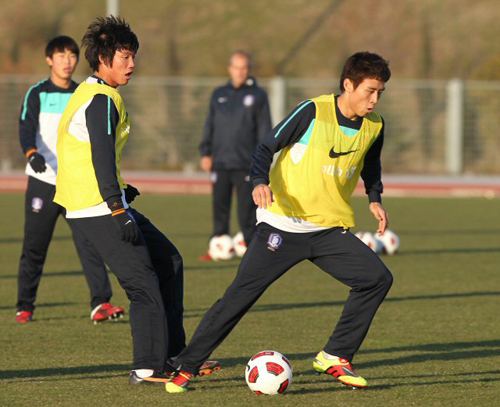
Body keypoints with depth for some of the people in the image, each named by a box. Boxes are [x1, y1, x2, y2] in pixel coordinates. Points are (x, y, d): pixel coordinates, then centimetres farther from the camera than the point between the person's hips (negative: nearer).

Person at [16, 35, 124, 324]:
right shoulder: (37, 94, 2)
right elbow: (26, 129, -12)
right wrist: (32, 154, -31)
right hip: (43, 181, -2)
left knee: (89, 241, -11)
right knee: (34, 247, 2)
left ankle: (101, 303, -16)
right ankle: (25, 306, 14)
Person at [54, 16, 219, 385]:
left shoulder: (87, 94, 17)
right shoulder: (102, 100, -15)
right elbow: (102, 157, -23)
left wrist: (118, 192, 24)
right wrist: (119, 210, -24)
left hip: (102, 206, 11)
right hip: (99, 211, -11)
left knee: (168, 260, 14)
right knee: (145, 282, -7)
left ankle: (173, 353, 16)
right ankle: (149, 368, -3)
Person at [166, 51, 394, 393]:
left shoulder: (374, 125, 3)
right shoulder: (314, 112, -13)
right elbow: (267, 148, -11)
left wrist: (375, 198, 7)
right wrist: (260, 182, -30)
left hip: (330, 230, 5)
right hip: (282, 226, -5)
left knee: (378, 278, -12)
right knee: (241, 294, -8)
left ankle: (334, 357, 1)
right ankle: (186, 367, 1)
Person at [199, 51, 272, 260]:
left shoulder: (258, 95, 4)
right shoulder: (219, 95, 13)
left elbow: (264, 128, 2)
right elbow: (210, 125, 17)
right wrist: (205, 153, 8)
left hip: (246, 164, -3)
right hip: (220, 163, 3)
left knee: (247, 209, -4)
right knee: (220, 208, 3)